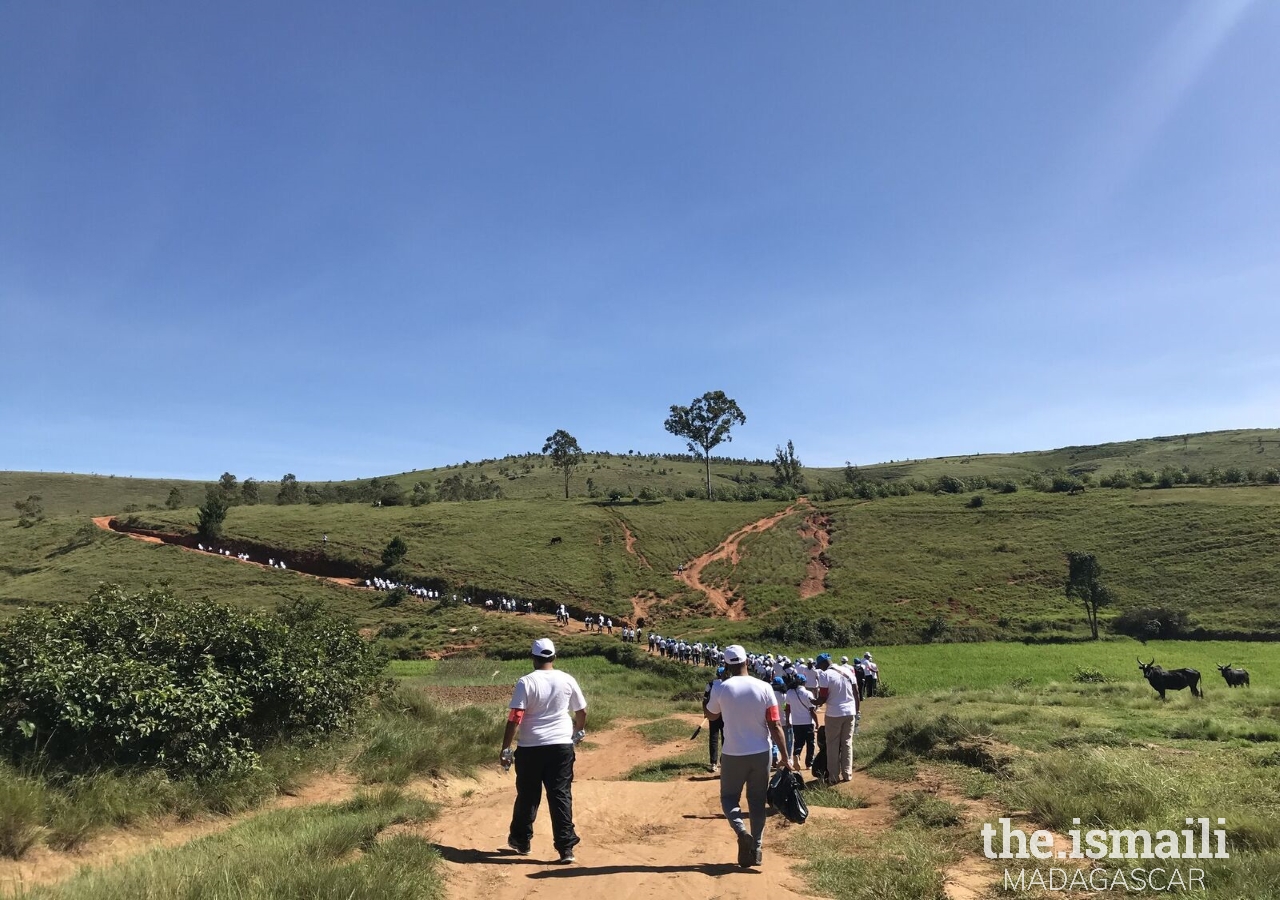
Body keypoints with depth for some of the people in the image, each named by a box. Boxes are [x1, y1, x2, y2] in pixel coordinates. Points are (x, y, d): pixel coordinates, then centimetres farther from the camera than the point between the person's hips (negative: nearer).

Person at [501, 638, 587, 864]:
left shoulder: (526, 682, -9)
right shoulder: (567, 680, 0)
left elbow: (515, 718, -14)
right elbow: (582, 711, 10)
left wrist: (506, 748, -8)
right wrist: (579, 731, 30)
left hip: (531, 747, -1)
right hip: (562, 745, 2)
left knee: (527, 795, 14)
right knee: (561, 795, 4)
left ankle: (521, 840, 29)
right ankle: (566, 847, 0)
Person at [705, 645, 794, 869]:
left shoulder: (721, 689, -11)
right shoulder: (764, 688, -8)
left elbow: (711, 716, 8)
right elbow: (775, 726, -8)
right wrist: (785, 757, -1)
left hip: (733, 756, -2)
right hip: (761, 754, 2)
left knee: (729, 797, 14)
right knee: (757, 801, 17)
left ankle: (741, 832, -11)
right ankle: (757, 848, 18)